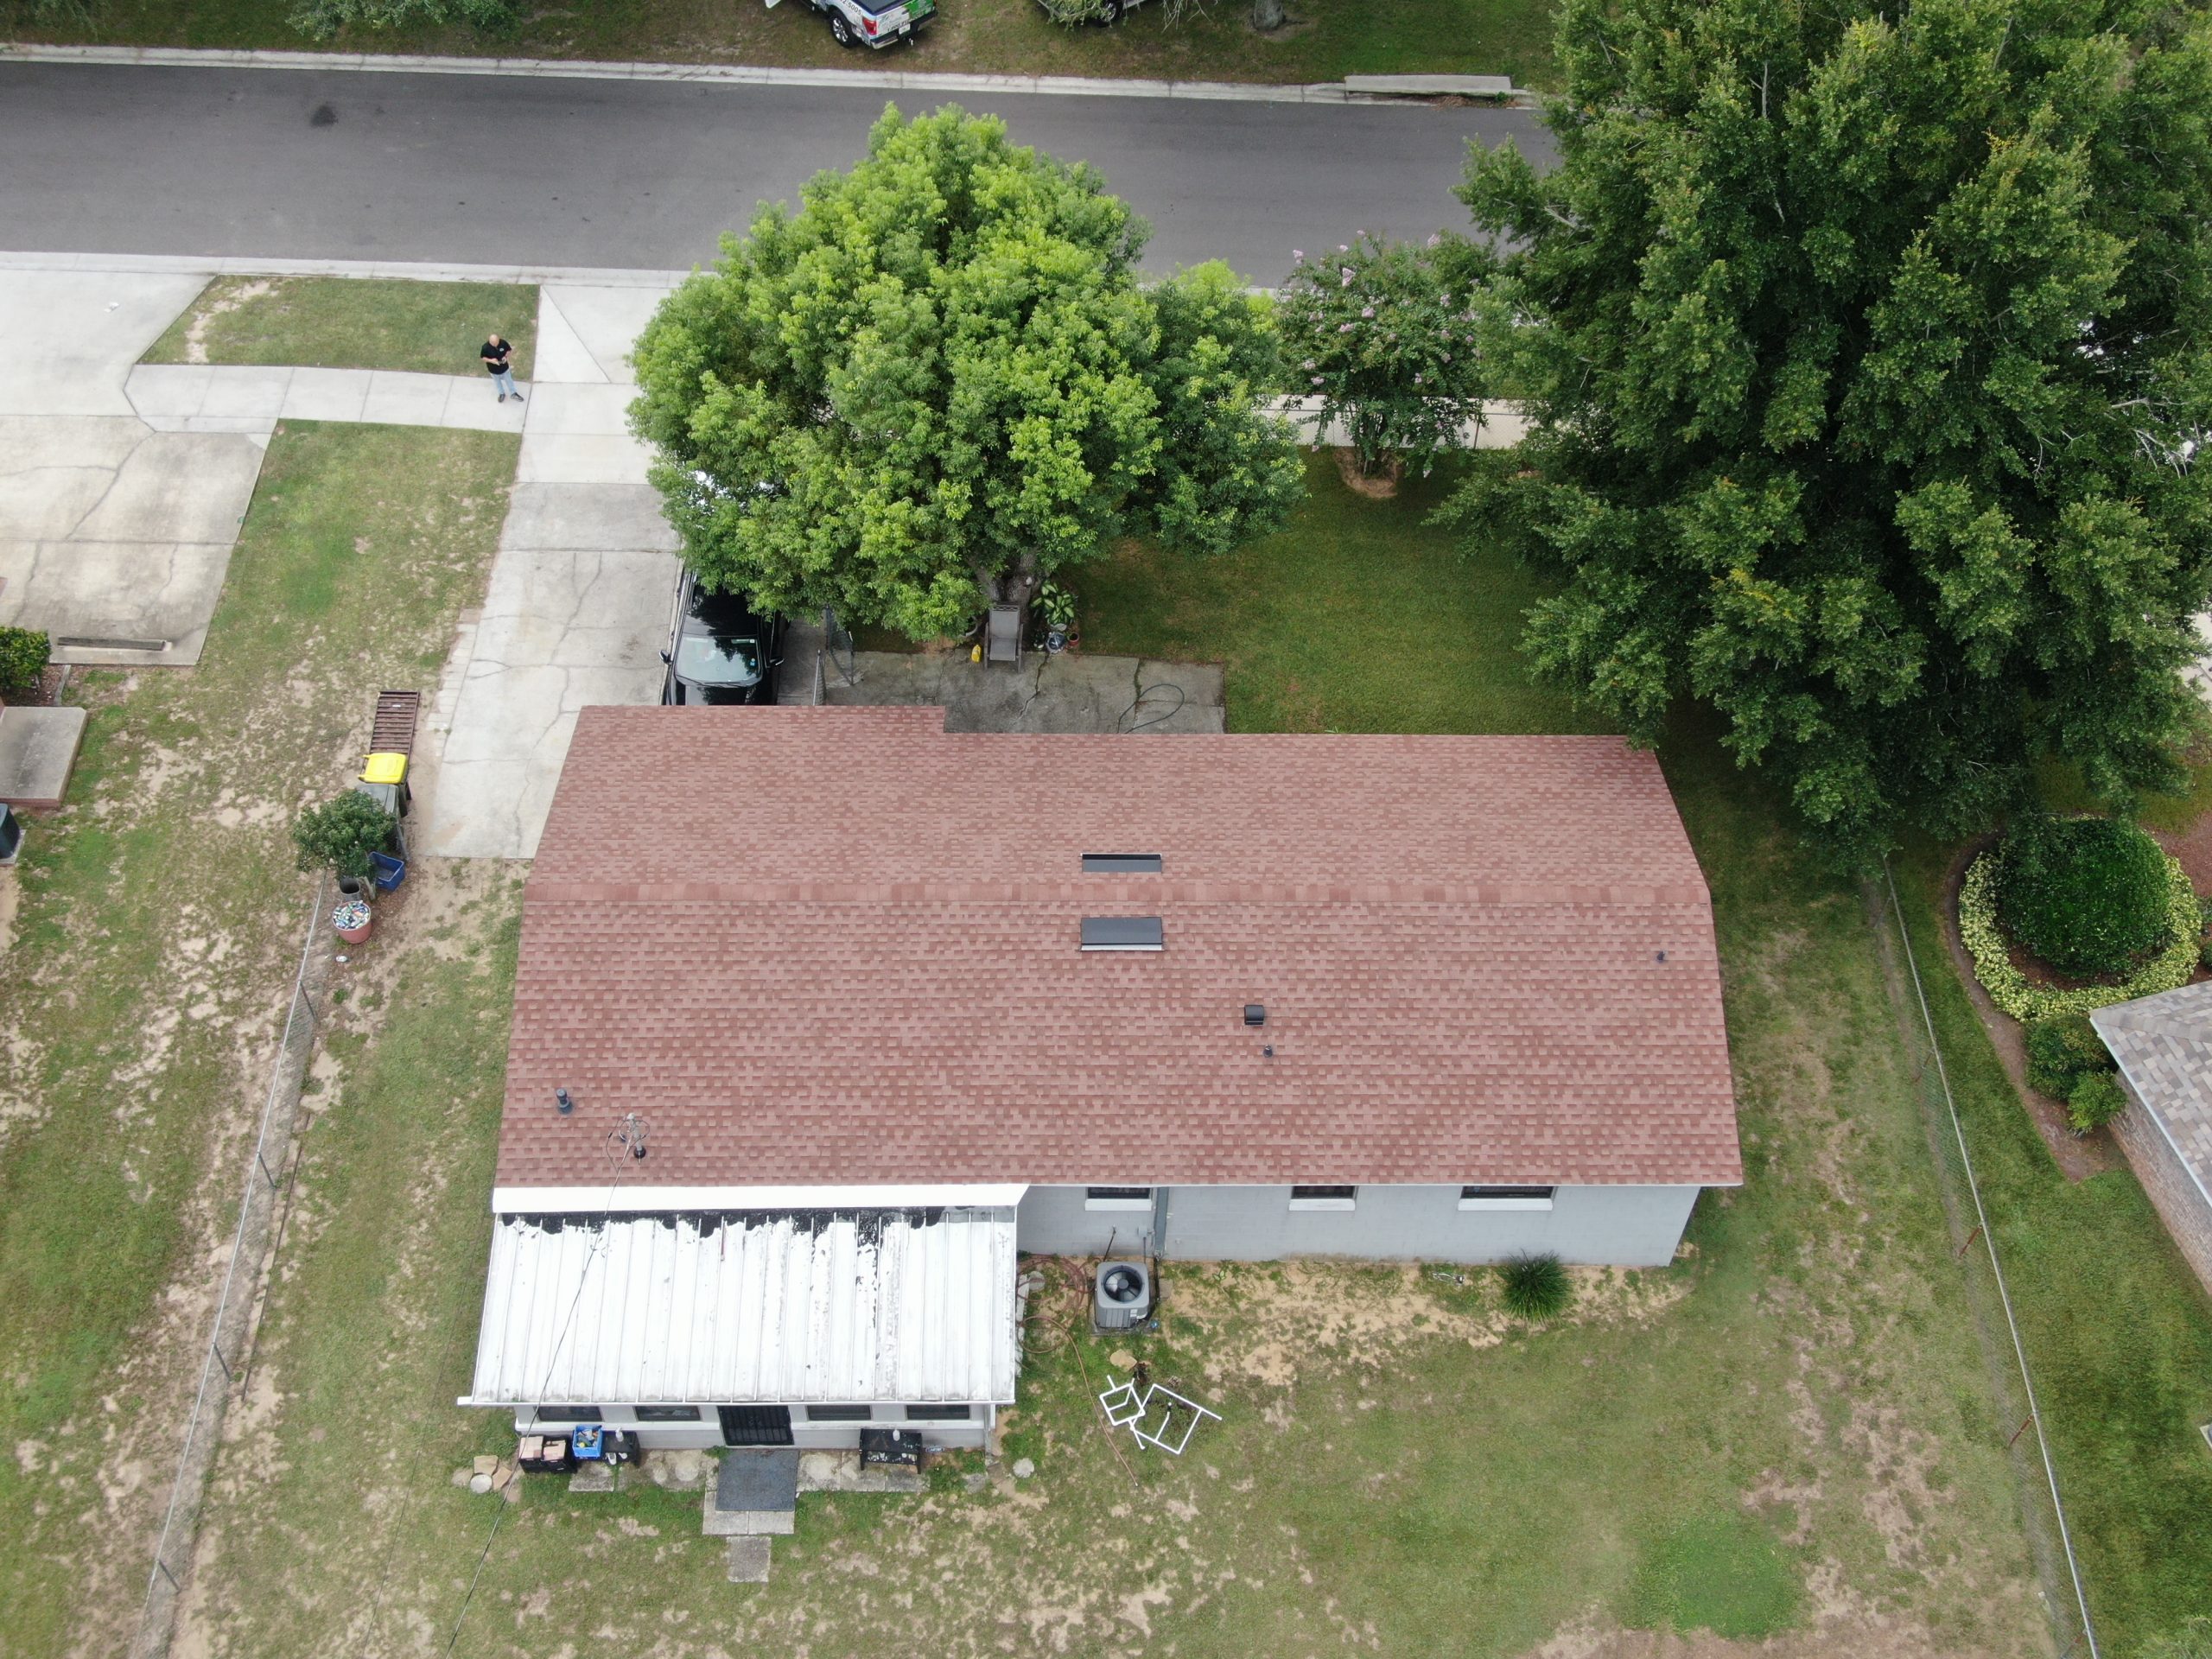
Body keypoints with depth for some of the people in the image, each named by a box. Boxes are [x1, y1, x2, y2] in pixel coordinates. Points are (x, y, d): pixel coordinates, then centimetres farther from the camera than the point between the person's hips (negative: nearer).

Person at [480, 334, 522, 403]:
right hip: (493, 369, -1)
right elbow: (483, 357, -15)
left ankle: (513, 394, 47)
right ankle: (502, 394, 51)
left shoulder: (503, 343, -26)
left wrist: (506, 357, -26)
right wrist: (491, 361, -33)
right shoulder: (485, 347, -30)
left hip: (504, 367, 1)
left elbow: (509, 350, -7)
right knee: (498, 382, 25)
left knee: (509, 380, 23)